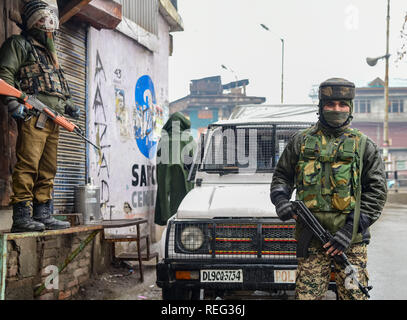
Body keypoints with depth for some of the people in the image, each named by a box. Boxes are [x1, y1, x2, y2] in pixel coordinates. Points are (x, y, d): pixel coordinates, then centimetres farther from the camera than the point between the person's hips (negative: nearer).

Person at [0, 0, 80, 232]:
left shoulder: (50, 52, 31)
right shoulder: (19, 44, 6)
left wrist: (68, 105, 18)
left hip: (53, 119, 8)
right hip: (33, 115, -8)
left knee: (48, 169, 7)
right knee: (28, 166, -13)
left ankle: (43, 215, 11)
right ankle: (22, 216, -14)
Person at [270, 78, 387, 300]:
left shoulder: (364, 146, 7)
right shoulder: (301, 141, 11)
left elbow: (377, 190, 2)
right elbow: (281, 176, 19)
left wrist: (350, 230, -8)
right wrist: (281, 201, -4)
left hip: (351, 241, 0)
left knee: (354, 295, 1)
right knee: (307, 295, 0)